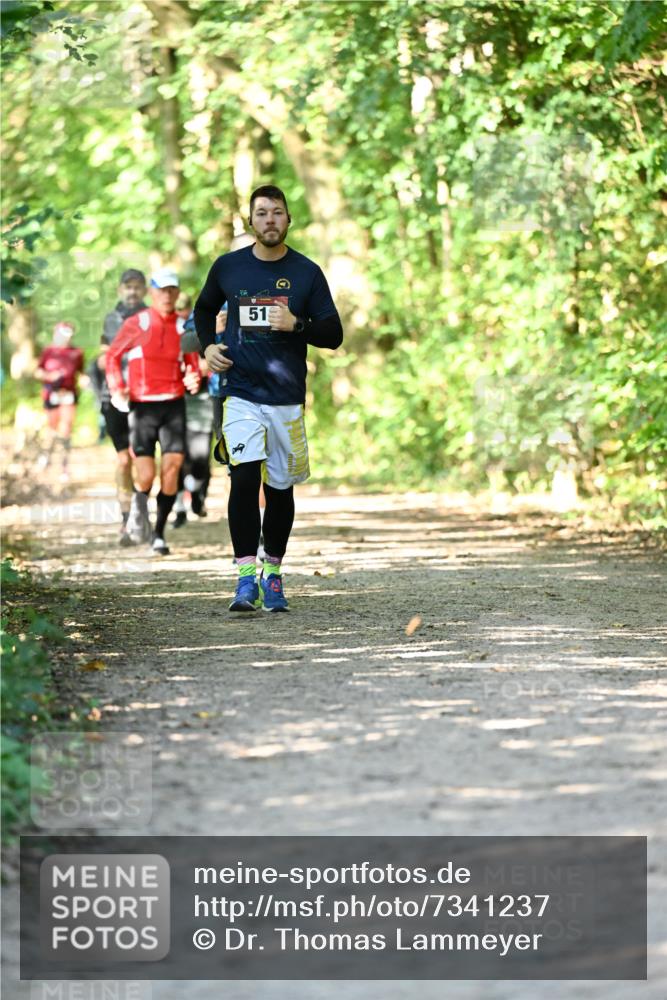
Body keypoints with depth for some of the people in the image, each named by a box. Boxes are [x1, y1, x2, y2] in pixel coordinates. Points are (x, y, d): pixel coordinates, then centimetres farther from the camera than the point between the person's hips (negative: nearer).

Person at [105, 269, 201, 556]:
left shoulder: (184, 328, 5)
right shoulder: (136, 324, 0)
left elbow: (192, 367, 12)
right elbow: (112, 355, 11)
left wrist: (192, 381, -11)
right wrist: (117, 389, -2)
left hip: (174, 405, 2)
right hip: (141, 406, -2)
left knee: (173, 465, -12)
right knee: (146, 477, -9)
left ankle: (159, 532, 2)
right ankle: (138, 506, 28)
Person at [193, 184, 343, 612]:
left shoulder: (306, 272, 2)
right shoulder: (228, 267, 5)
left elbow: (334, 334, 2)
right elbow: (204, 309, 24)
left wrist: (296, 324, -15)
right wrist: (207, 345, 7)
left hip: (287, 397, 1)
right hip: (241, 393, -1)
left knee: (280, 488, 8)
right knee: (245, 478, -17)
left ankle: (272, 576, 24)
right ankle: (246, 578, -16)